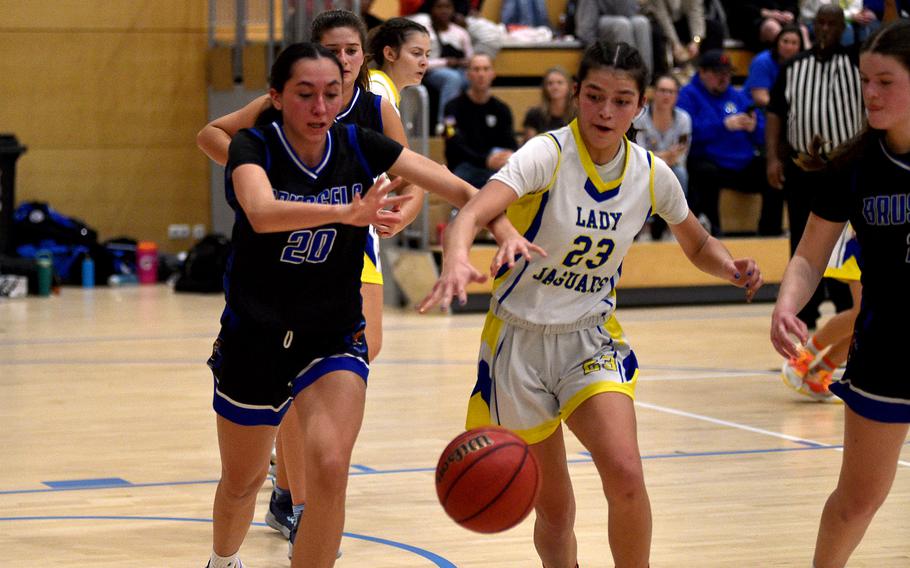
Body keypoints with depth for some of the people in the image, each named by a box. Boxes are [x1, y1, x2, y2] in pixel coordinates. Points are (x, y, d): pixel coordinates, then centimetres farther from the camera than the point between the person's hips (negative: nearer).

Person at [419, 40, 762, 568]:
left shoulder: (652, 173, -4)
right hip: (519, 340, -2)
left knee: (625, 475, -23)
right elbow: (473, 212, -35)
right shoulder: (548, 154, -17)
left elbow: (698, 245, 14)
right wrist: (457, 260, -57)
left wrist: (731, 267, -9)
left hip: (591, 338, 2)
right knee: (554, 508, 5)